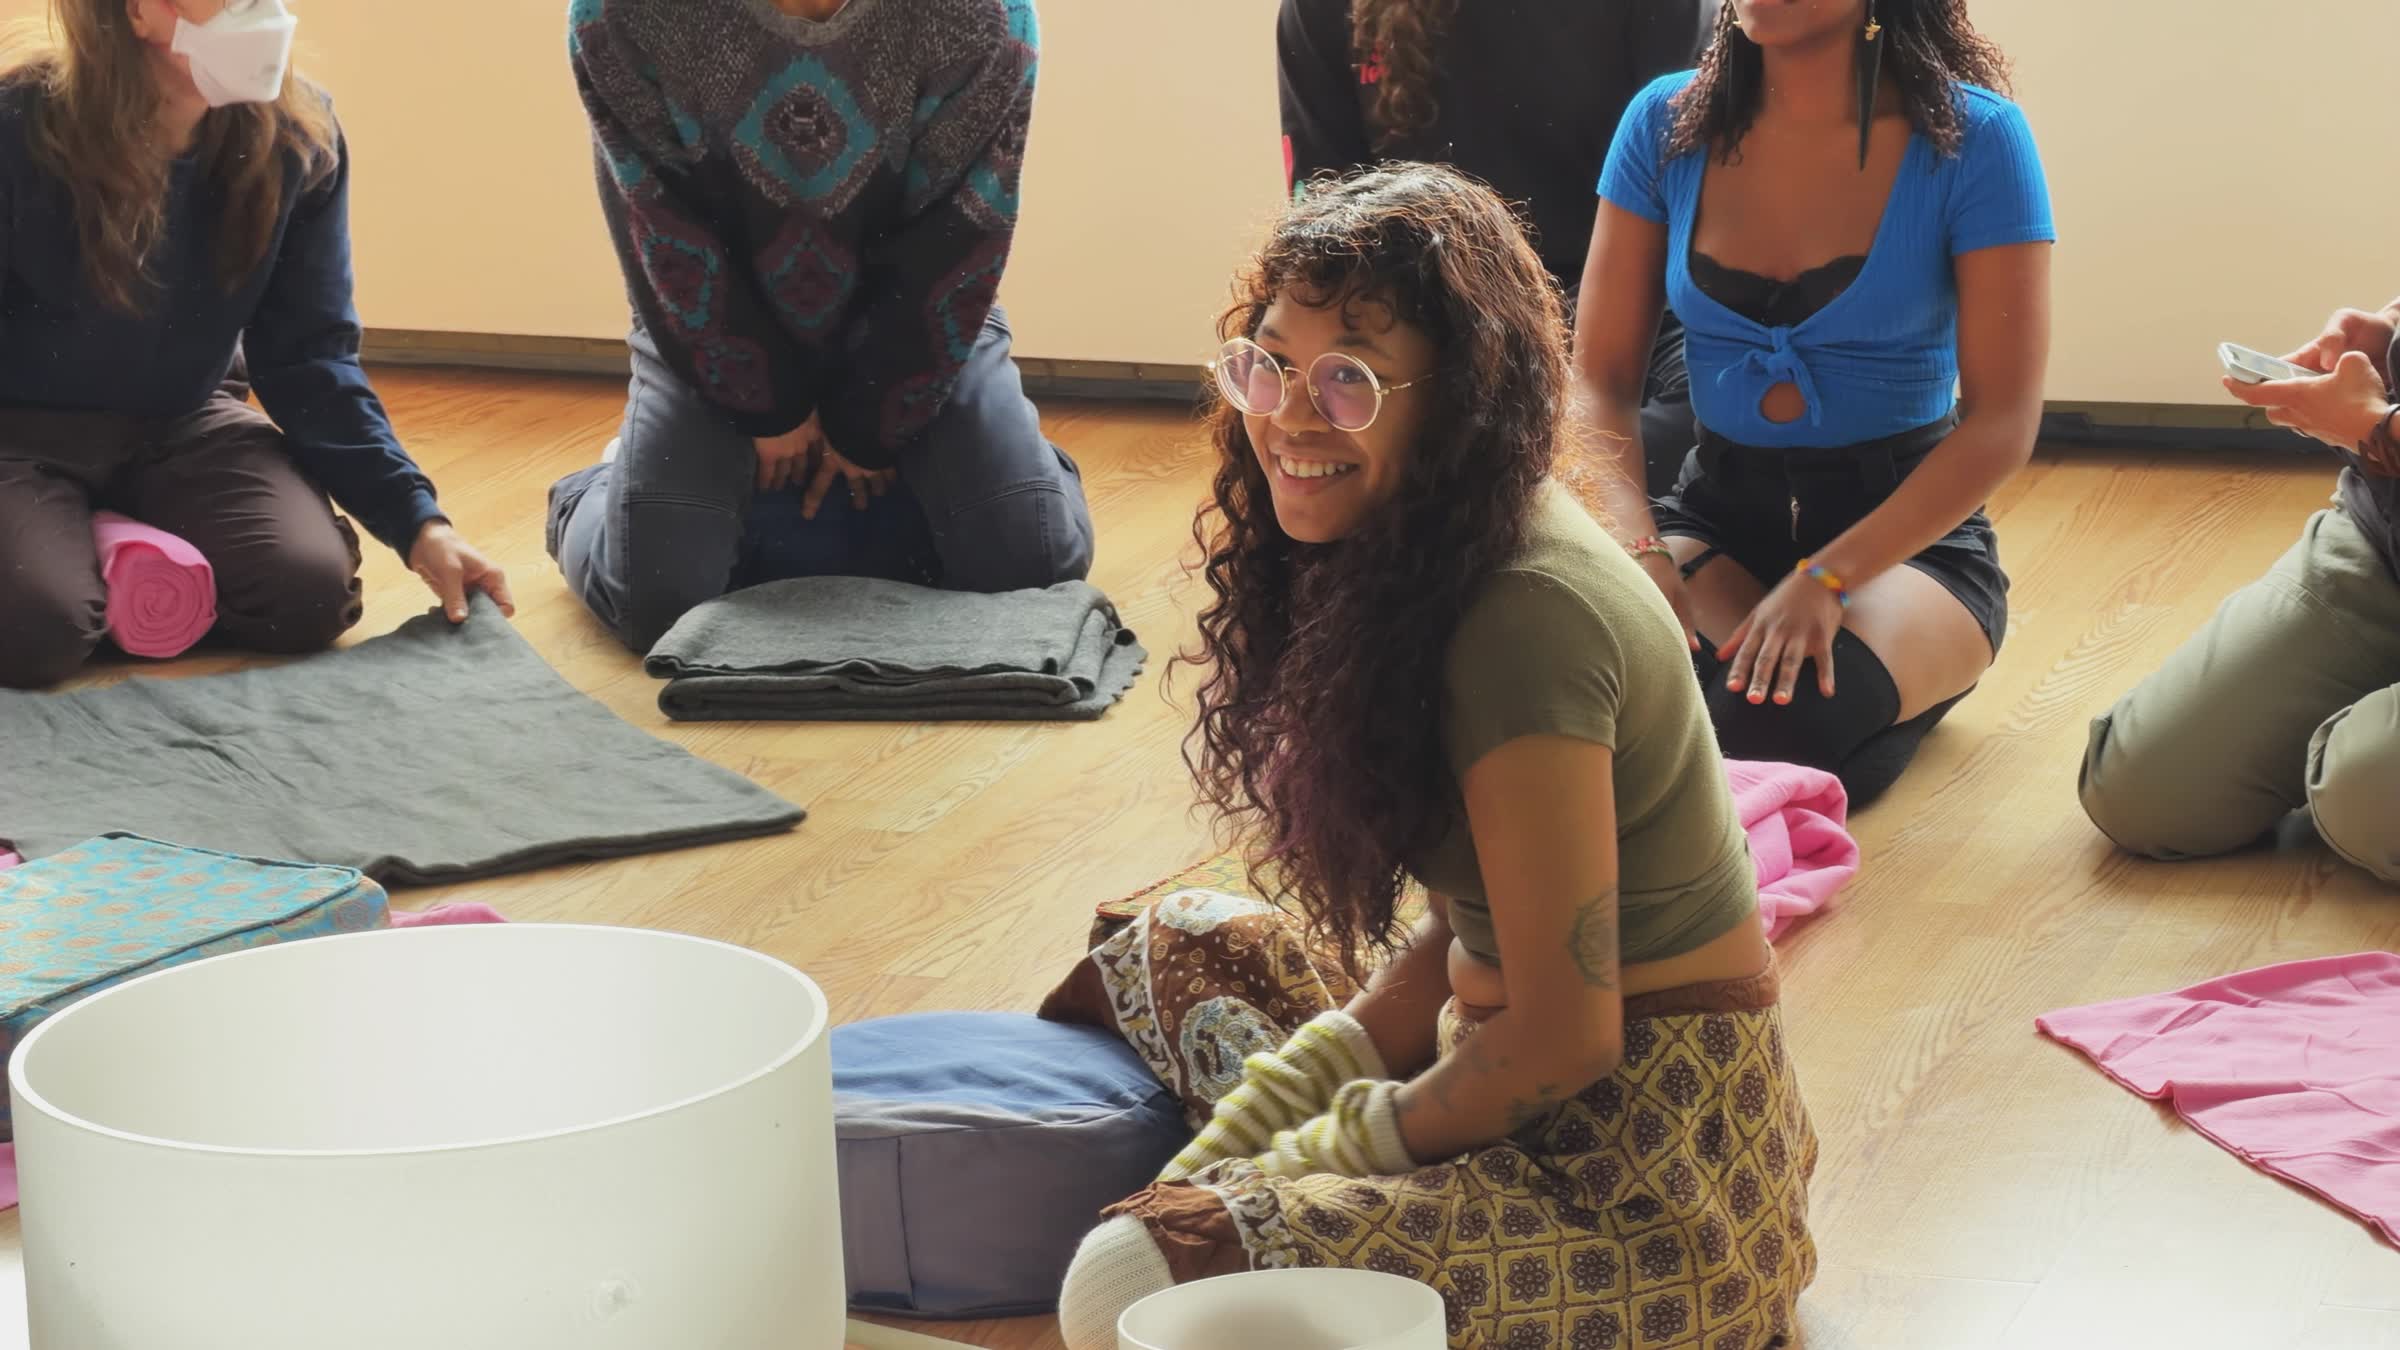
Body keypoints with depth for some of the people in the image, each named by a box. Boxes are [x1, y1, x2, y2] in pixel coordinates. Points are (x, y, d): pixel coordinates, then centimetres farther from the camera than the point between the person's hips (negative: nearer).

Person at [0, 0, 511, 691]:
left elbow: (310, 355, -6)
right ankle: (80, 544, 5)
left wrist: (417, 523, -16)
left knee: (311, 588, -24)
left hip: (186, 427, 4)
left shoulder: (298, 138, -12)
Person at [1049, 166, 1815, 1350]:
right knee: (1177, 946, 24)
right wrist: (1255, 1128, 0)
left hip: (1651, 1169, -10)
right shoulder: (1409, 565, 3)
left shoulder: (1526, 622, -26)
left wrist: (1323, 1151, -10)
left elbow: (1563, 1034, -24)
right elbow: (1464, 934, 9)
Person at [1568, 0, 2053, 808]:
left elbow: (2003, 425, -15)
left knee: (1779, 725, -33)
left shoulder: (1972, 141, -13)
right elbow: (1600, 378, -2)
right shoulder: (1665, 126, -3)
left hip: (1907, 520, -2)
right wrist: (1637, 546, -22)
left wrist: (1824, 580, -26)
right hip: (1721, 502, 2)